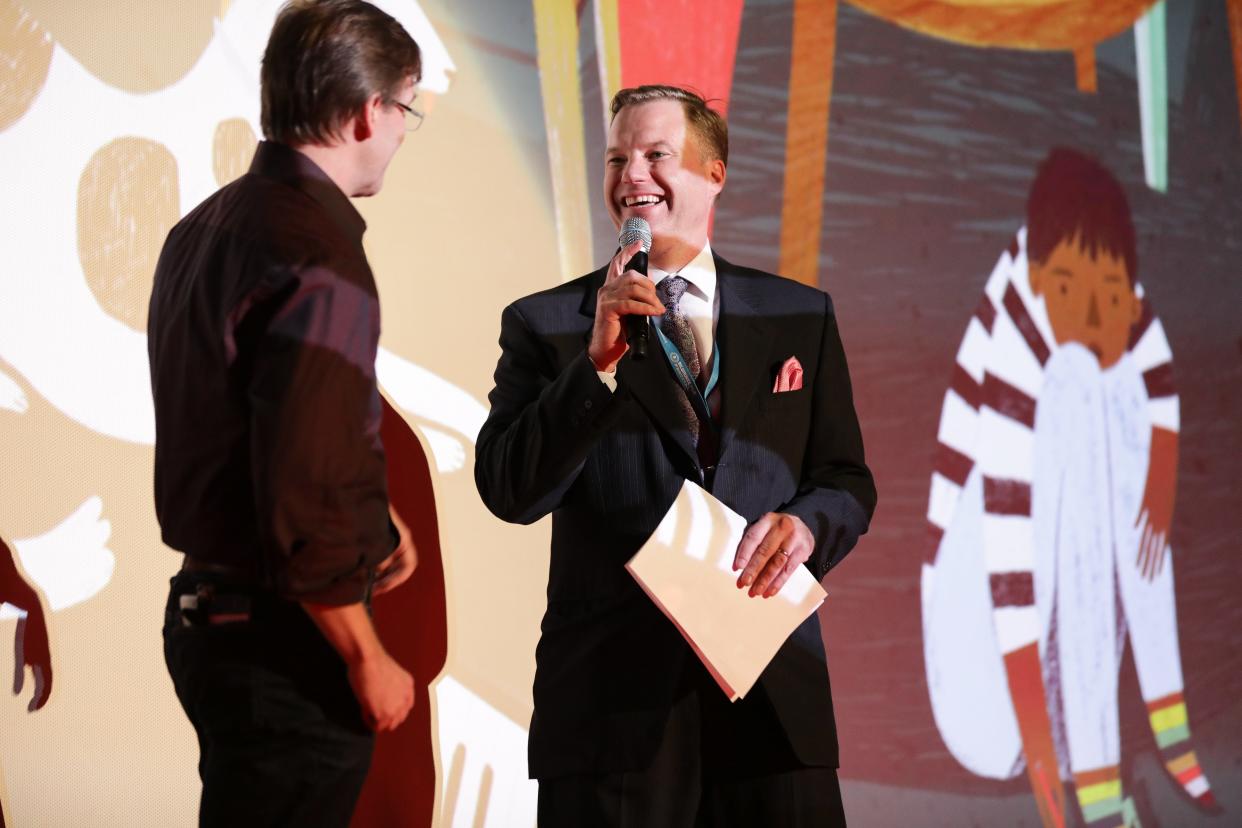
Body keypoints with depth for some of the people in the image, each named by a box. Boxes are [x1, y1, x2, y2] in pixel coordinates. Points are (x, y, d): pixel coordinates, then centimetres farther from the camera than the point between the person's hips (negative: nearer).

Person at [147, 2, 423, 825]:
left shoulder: (203, 228, 9)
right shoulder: (322, 259, -21)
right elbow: (305, 503, -24)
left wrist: (371, 517, 21)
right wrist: (368, 661, -14)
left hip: (205, 610, 9)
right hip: (284, 645, -9)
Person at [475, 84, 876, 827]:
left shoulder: (801, 318, 12)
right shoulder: (545, 324, 5)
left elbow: (847, 482, 12)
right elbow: (510, 493, -5)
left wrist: (805, 524, -10)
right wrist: (600, 359, -15)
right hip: (614, 703, -2)